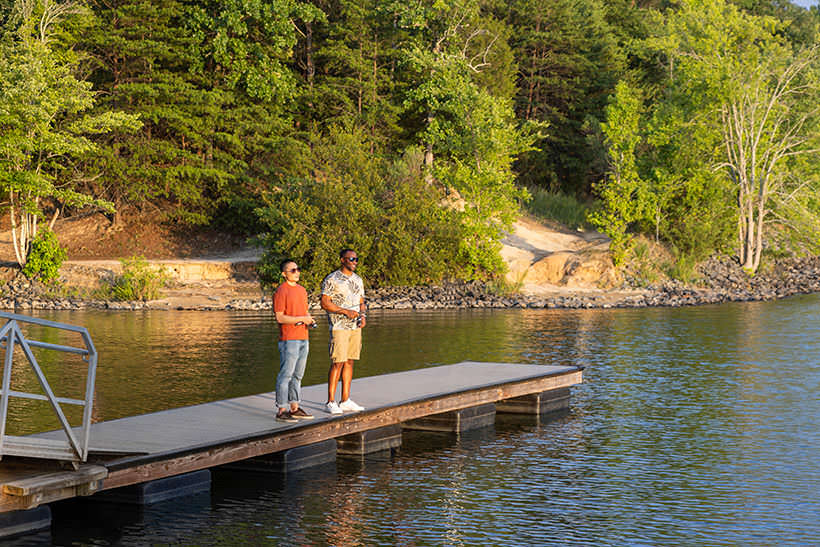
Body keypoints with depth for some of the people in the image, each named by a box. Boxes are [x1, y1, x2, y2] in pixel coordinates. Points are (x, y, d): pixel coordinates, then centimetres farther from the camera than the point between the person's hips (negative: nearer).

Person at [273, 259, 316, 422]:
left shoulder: (302, 290, 17)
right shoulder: (281, 291, -9)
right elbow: (280, 317, -14)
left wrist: (310, 319, 3)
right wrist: (301, 319, -18)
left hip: (303, 338, 8)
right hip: (288, 339, -8)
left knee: (297, 375, 12)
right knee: (285, 375, -7)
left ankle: (294, 408, 19)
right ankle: (281, 410, -5)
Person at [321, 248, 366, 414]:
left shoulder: (358, 280, 15)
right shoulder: (331, 279, -7)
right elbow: (324, 303, -11)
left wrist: (362, 315, 0)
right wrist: (345, 311, -18)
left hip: (355, 326, 7)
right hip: (339, 326, -7)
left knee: (349, 362, 8)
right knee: (337, 363, -9)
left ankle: (345, 400, 13)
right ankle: (331, 402, -4)